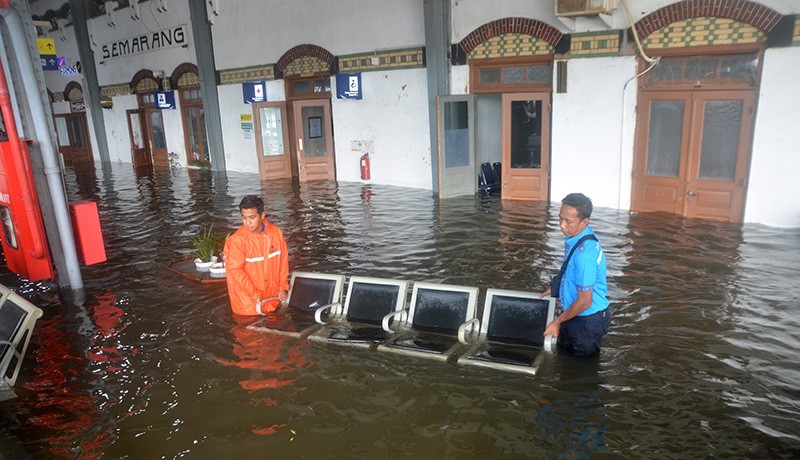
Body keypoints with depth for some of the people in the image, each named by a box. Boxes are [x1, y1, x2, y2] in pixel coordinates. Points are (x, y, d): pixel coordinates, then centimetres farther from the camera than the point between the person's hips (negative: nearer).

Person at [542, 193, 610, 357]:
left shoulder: (584, 254, -33)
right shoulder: (580, 236, -3)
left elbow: (584, 302, -26)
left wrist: (557, 322, -13)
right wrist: (556, 288, 15)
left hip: (588, 320, -9)